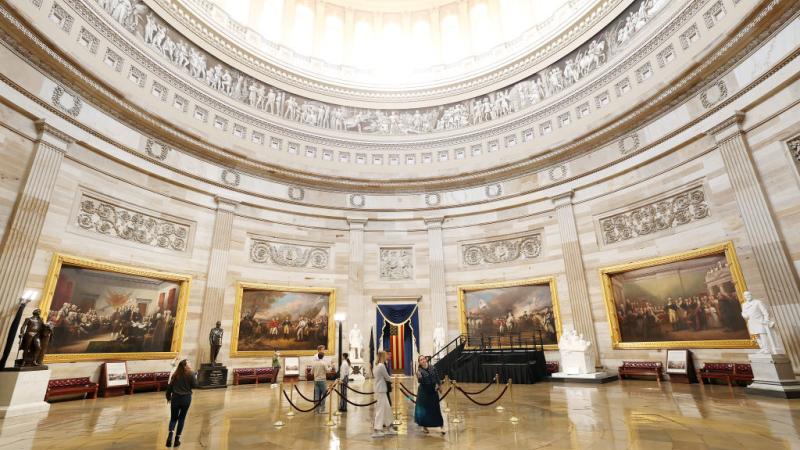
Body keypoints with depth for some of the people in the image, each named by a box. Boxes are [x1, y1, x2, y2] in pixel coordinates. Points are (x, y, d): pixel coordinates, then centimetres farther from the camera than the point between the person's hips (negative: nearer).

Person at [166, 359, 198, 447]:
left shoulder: (175, 374, -1)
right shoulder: (191, 374, -10)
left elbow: (170, 386, 3)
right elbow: (194, 385, -5)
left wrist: (168, 397, 17)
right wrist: (195, 377, 8)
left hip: (175, 398, 2)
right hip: (186, 398, -2)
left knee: (173, 418, 13)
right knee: (181, 418, 11)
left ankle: (170, 433, -12)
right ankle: (177, 439, 13)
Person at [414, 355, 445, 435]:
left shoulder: (432, 367, -4)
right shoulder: (420, 371, -15)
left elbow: (437, 376, 9)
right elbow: (420, 381, -26)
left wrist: (439, 385, 13)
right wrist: (419, 377, -45)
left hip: (433, 391, 3)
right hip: (424, 392, -3)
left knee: (436, 408, 7)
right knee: (424, 409, 5)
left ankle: (441, 426, 18)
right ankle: (424, 426, 24)